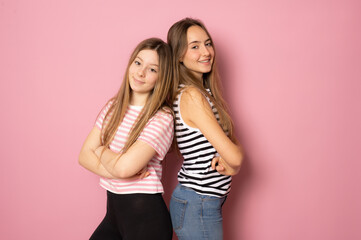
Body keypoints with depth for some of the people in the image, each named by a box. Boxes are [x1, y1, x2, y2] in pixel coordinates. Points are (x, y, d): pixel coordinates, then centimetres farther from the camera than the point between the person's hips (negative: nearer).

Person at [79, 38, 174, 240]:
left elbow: (124, 167, -23)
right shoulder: (114, 107, 6)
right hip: (114, 212, 6)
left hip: (145, 215, -6)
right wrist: (116, 172, -16)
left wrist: (101, 150, -3)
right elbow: (85, 156, 0)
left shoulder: (162, 119, -14)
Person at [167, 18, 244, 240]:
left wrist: (227, 160, -14)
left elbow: (233, 142, 6)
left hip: (207, 202, 9)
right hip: (198, 207, -9)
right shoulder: (191, 96, -21)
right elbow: (235, 157, -22)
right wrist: (230, 162, -1)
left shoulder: (204, 91, 8)